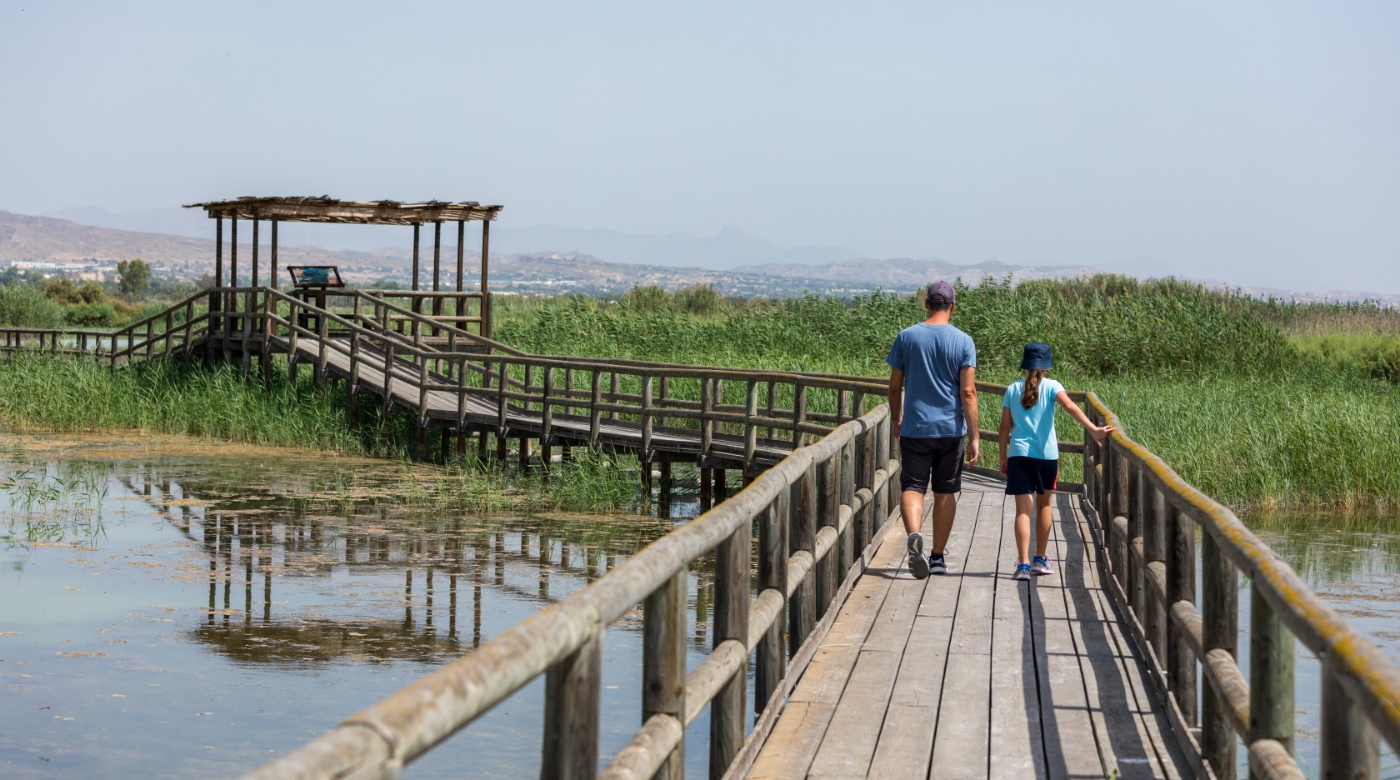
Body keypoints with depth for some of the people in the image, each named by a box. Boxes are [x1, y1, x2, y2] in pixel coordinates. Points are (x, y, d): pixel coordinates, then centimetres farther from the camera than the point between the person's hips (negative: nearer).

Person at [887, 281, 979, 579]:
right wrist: (974, 437, -7)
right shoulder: (963, 341, -5)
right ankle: (938, 557, 19)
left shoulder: (906, 337, -1)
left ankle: (914, 534, -29)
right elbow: (968, 392, -9)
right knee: (945, 491, 12)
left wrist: (896, 420, 20)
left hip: (914, 428, 0)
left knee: (912, 487, 1)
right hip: (951, 429, 0)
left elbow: (895, 386, 4)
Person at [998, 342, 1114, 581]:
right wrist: (1092, 429, -31)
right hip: (1046, 454, 0)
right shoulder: (1051, 387, -2)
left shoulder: (1013, 389, 5)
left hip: (1018, 454, 0)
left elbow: (1005, 428, 5)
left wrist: (1003, 458, 13)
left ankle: (1023, 563, -15)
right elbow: (1070, 406, -20)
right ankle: (1040, 559, 26)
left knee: (1023, 509, -3)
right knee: (1043, 505, 18)